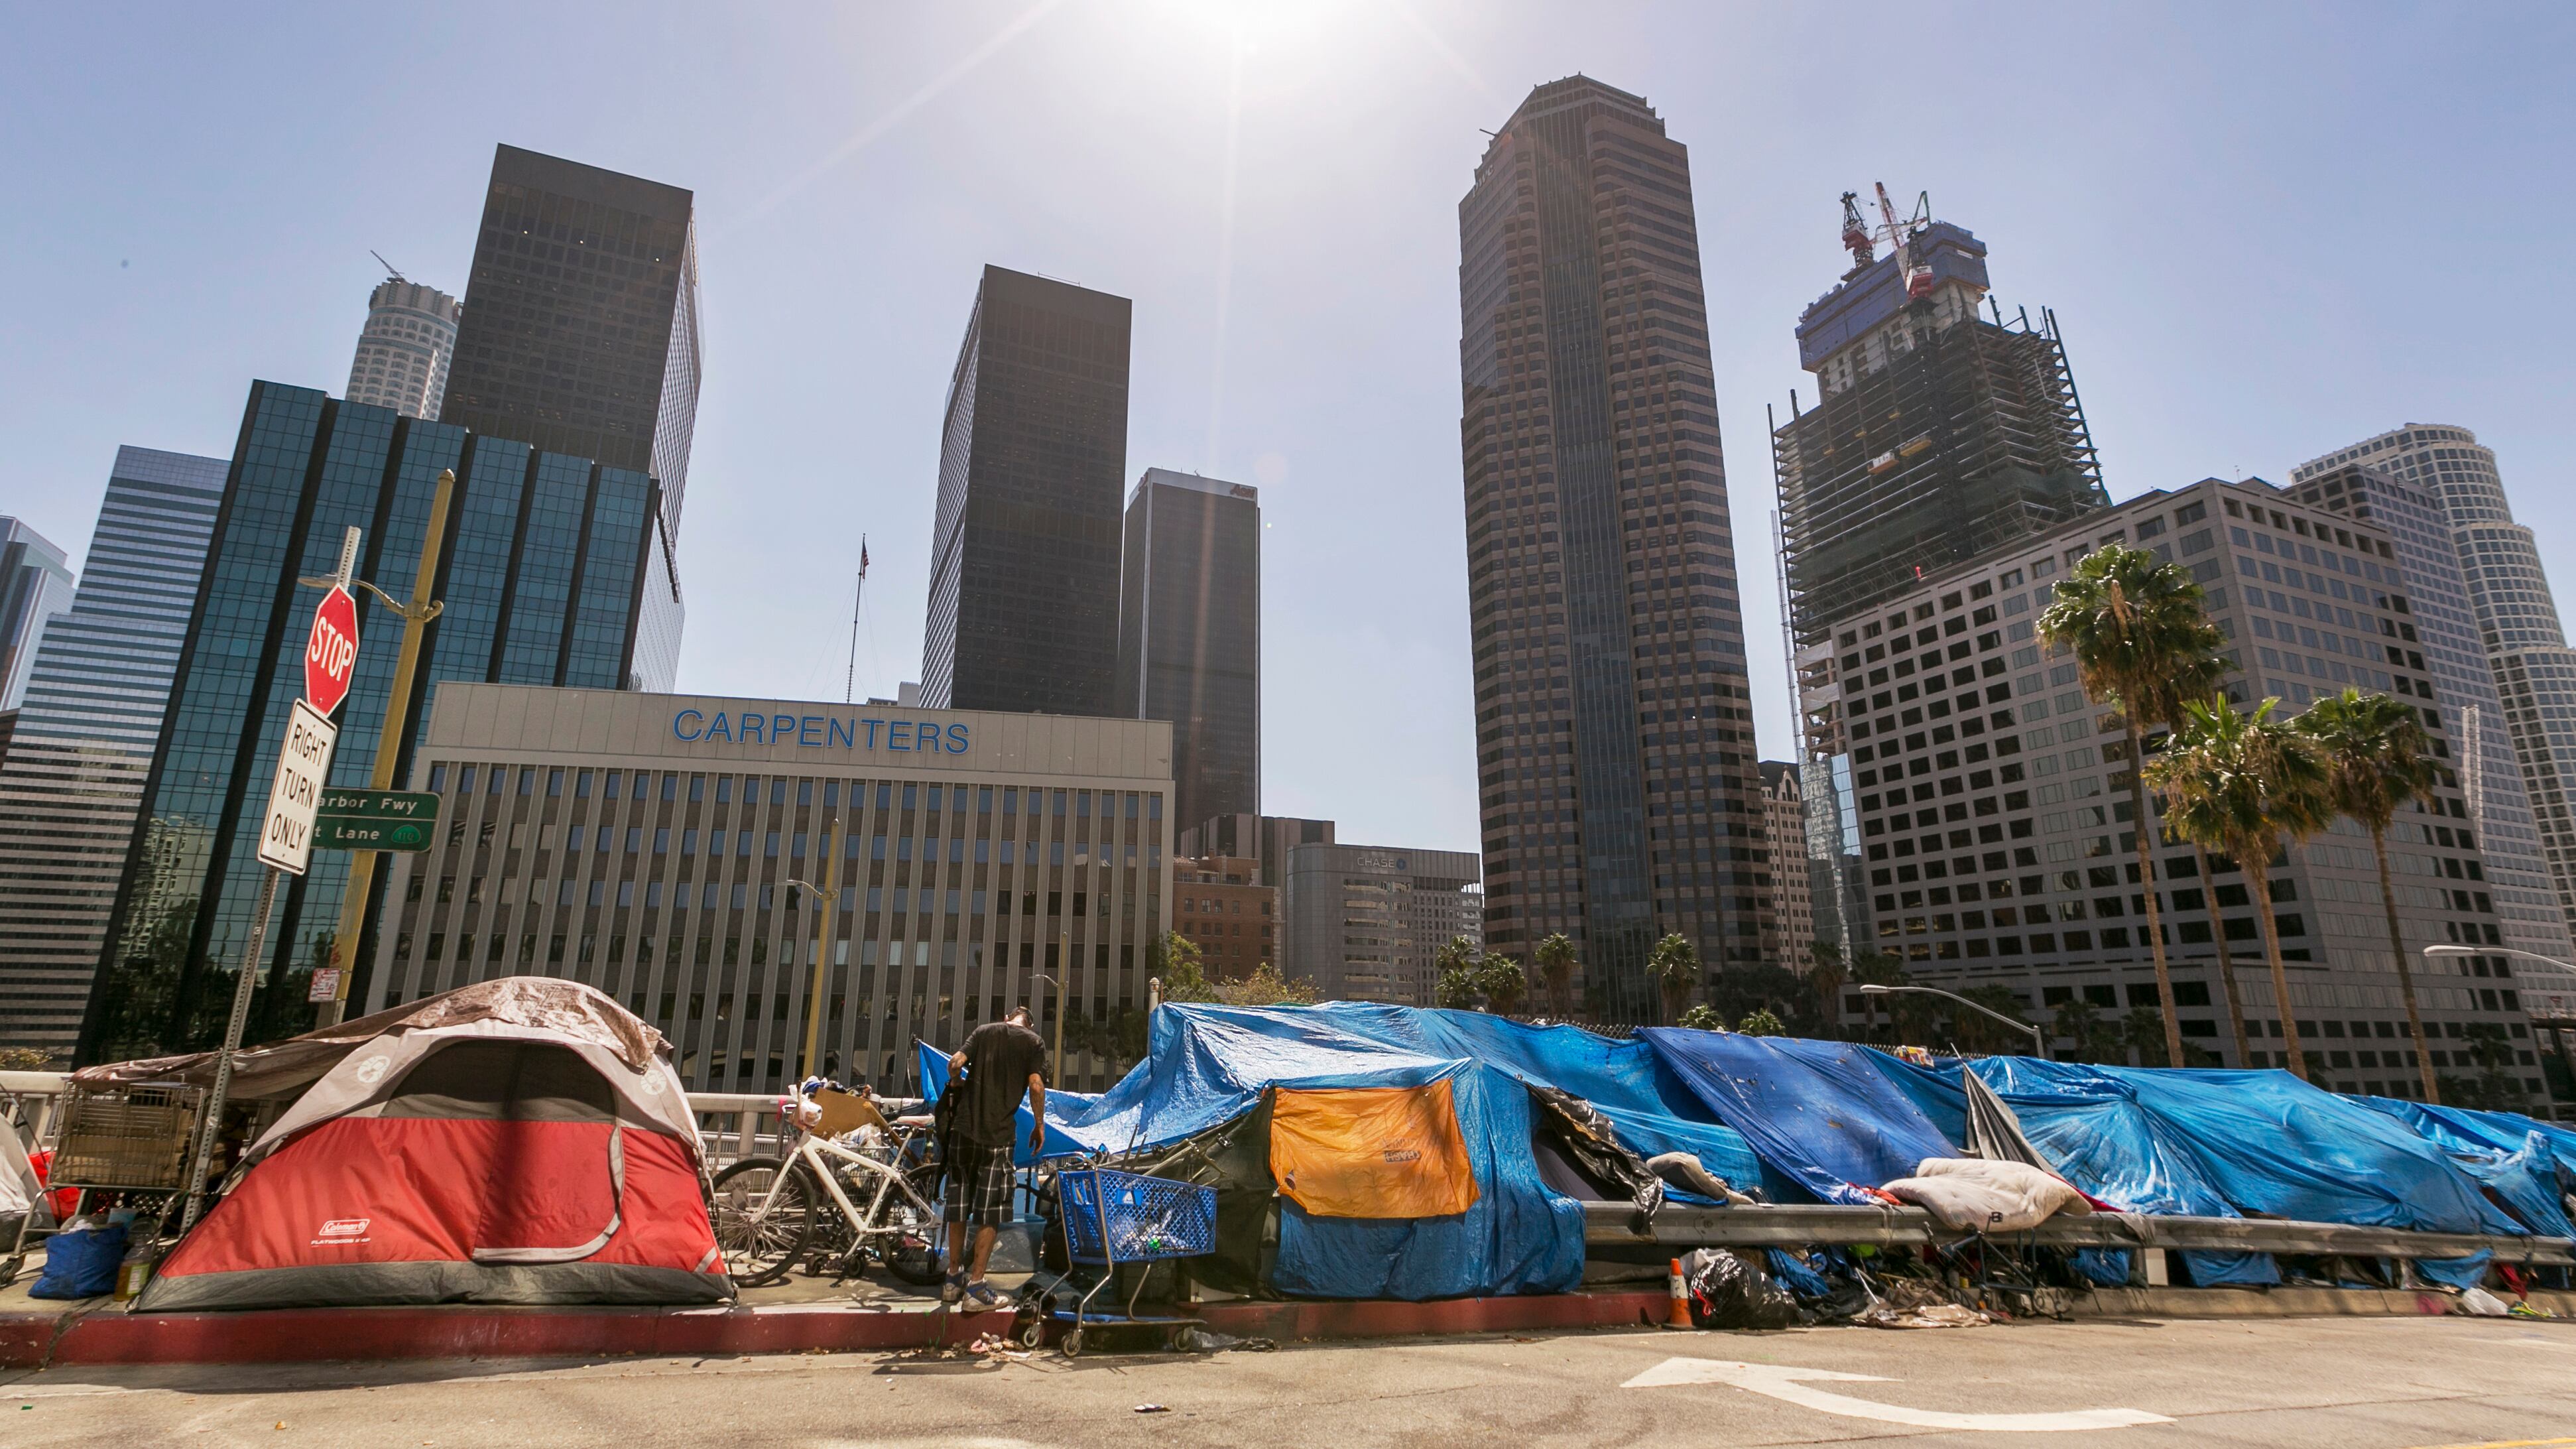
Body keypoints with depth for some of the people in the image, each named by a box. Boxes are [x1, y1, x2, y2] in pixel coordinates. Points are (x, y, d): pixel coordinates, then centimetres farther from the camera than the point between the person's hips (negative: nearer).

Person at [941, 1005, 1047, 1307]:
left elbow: (956, 1062, -2)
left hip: (964, 1128, 3)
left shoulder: (983, 1031, 12)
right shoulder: (1033, 1042, 5)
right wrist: (1040, 1125, 3)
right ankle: (975, 1286, 3)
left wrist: (956, 1083, 19)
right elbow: (1036, 1086, -8)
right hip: (998, 1135, -3)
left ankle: (953, 1279, 23)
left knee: (958, 1207, 13)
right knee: (989, 1213, 3)